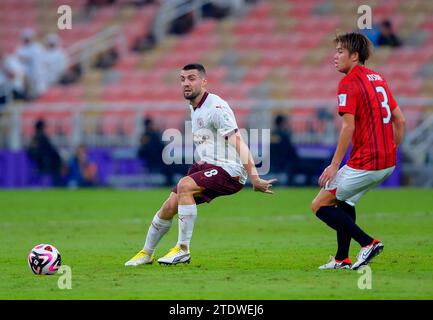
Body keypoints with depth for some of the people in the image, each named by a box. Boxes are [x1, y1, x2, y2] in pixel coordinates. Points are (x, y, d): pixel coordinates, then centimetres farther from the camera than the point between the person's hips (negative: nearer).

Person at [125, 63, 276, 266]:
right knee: (169, 207, 0)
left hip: (229, 170, -8)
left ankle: (183, 250, -22)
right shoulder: (194, 108, 13)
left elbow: (238, 143, -24)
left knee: (184, 185, -31)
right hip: (205, 166, 8)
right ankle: (146, 253, 21)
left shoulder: (216, 108, -16)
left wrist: (254, 178, -31)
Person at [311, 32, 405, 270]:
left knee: (319, 206, 0)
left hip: (364, 163, -9)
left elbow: (348, 127, -19)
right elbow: (399, 120, 16)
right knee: (344, 200, 27)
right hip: (387, 162, 9)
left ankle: (368, 242, -8)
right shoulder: (377, 78, 14)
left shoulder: (349, 83, -11)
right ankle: (342, 259, 25)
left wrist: (334, 165, -17)